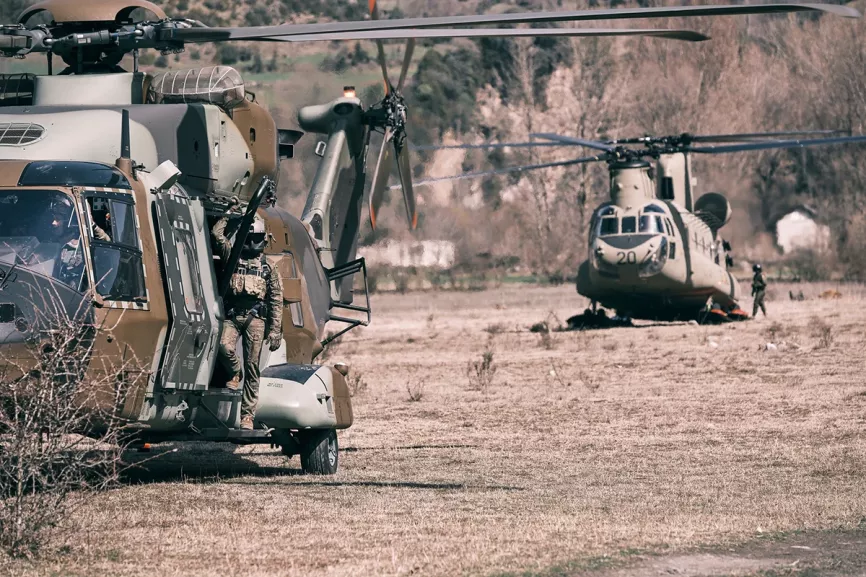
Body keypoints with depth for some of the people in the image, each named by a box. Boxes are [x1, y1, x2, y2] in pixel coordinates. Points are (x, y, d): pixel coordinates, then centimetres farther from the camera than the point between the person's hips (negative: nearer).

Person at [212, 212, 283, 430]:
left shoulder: (268, 267, 14)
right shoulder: (232, 256, 15)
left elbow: (276, 301, 11)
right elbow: (217, 235, 4)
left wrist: (275, 330, 4)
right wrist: (226, 218, 20)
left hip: (255, 317, 0)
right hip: (232, 315, 0)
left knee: (252, 366, -3)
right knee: (224, 346, -27)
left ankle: (247, 415, -3)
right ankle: (234, 375, 7)